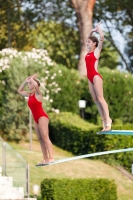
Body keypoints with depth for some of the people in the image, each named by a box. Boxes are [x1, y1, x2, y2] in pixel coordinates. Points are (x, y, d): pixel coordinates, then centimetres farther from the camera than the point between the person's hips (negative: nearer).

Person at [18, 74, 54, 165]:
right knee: (41, 139, 6)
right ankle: (45, 159, 6)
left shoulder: (38, 93, -7)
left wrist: (32, 79, -9)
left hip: (42, 117, -9)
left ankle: (51, 157, -26)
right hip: (36, 119, 9)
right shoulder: (29, 94, 15)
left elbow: (36, 85, -29)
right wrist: (25, 81, 18)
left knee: (45, 137, -17)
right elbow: (19, 91, 30)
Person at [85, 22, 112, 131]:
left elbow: (102, 37, -11)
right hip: (90, 78, 8)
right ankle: (105, 120, 2)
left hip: (96, 76, -8)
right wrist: (92, 31, 26)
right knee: (95, 99, 2)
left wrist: (98, 28, 3)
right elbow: (88, 40, 35)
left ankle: (108, 121, -19)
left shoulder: (97, 50, -1)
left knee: (100, 98, -14)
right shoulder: (89, 52, 17)